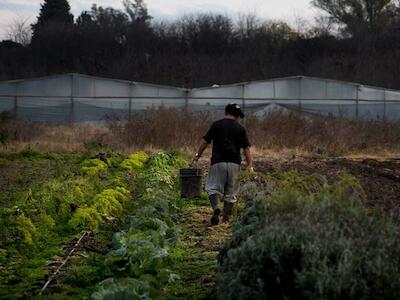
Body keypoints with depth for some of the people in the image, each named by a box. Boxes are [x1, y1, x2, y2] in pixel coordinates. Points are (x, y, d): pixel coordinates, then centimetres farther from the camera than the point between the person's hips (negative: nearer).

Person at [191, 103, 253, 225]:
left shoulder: (216, 125, 4)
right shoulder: (240, 128, 6)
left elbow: (205, 142, 6)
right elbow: (247, 148, 1)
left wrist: (197, 156, 18)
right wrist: (250, 166, 2)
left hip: (218, 162, -1)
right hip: (234, 164, 1)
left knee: (213, 188, 3)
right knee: (231, 192, 10)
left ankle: (216, 208, -25)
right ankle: (226, 219, 9)